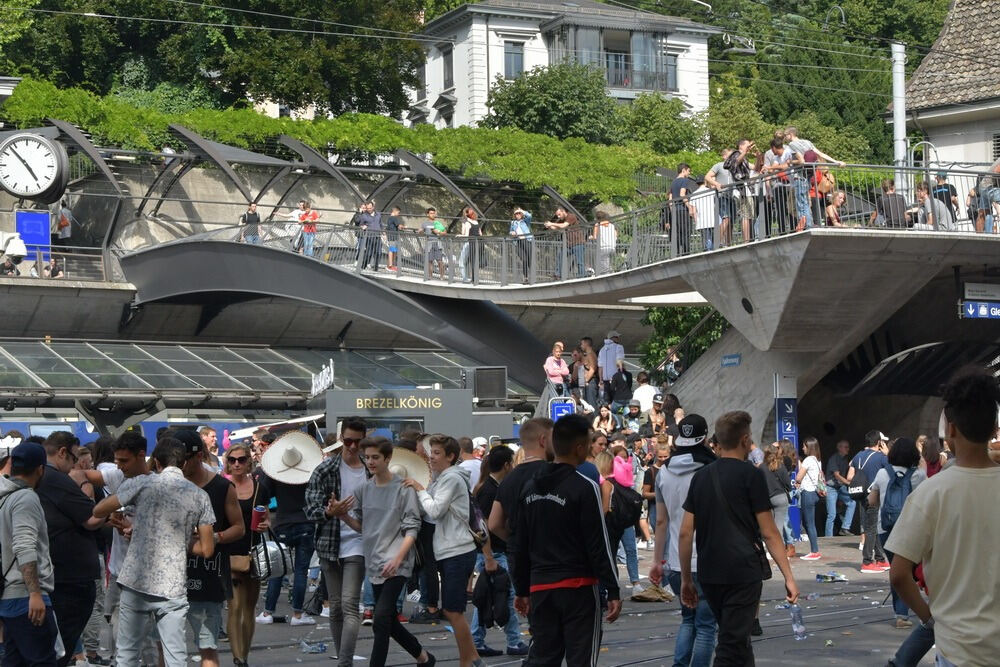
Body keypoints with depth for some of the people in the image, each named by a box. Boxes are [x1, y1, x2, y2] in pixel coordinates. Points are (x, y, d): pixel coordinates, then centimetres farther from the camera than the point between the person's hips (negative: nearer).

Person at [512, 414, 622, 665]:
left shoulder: (530, 488, 8)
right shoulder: (584, 487, -12)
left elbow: (521, 547, 13)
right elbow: (598, 545, -13)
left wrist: (522, 590, 19)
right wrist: (613, 591, -9)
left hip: (540, 588, 6)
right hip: (578, 587, -6)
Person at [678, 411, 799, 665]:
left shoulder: (701, 477, 9)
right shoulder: (751, 475, -6)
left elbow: (685, 533, 7)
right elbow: (768, 532, -8)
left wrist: (686, 579, 14)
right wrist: (789, 577, -3)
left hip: (709, 574, 6)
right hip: (743, 572, -5)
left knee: (736, 637, 20)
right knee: (731, 645, -4)